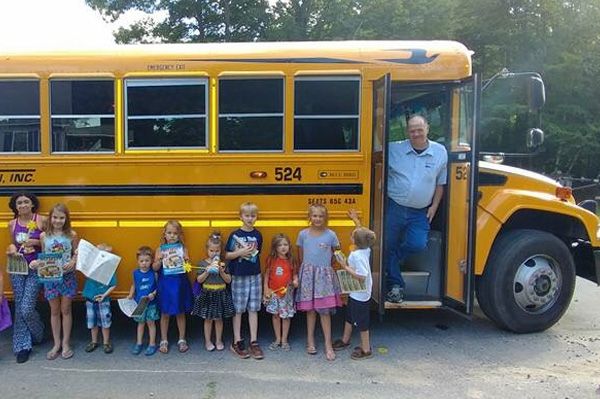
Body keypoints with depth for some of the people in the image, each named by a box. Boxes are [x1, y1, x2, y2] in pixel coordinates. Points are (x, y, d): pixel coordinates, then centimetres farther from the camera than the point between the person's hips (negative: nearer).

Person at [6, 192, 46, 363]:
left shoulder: (41, 220, -6)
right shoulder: (12, 224, 5)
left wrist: (38, 242, -15)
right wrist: (12, 249, -3)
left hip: (35, 269, -3)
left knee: (27, 308, -9)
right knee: (19, 308, 6)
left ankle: (37, 335, 21)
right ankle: (22, 346, 16)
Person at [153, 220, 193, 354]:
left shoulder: (183, 248, -2)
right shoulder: (160, 249, -1)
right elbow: (155, 268, -3)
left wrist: (186, 260, -21)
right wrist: (159, 259, -20)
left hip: (180, 284, 0)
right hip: (165, 285, 0)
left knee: (180, 313, 12)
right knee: (165, 313, 10)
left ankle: (182, 340, 26)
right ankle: (164, 341, 24)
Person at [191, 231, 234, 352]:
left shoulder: (223, 264, 0)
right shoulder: (203, 263, -2)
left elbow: (229, 280, -1)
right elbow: (199, 280, -5)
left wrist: (222, 272, -16)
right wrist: (207, 271, -17)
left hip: (221, 294, 1)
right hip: (207, 294, -1)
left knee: (219, 319, 10)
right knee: (208, 319, 7)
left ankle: (218, 340, 24)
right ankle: (208, 341, 21)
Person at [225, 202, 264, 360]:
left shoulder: (257, 235, 4)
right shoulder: (235, 235, -5)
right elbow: (227, 255, -3)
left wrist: (251, 252, -4)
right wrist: (240, 253, -17)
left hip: (255, 276, 3)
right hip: (239, 277, -3)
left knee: (253, 309, 6)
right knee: (238, 310, 5)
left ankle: (254, 342, 13)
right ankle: (237, 342, 14)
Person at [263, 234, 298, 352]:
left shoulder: (291, 260, -2)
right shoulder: (271, 259, -2)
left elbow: (295, 273, 5)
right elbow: (267, 274, 3)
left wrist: (295, 281, -15)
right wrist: (266, 289, -1)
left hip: (287, 292, 0)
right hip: (273, 292, 0)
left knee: (286, 316, 4)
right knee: (275, 315, 8)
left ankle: (284, 340, 18)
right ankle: (277, 339, 22)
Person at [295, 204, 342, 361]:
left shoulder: (331, 235, -3)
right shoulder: (303, 234, -1)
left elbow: (335, 255, 7)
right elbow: (300, 256, 8)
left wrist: (325, 266, 1)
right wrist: (307, 269, 5)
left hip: (324, 275, -1)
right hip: (308, 275, 1)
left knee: (324, 310, -1)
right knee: (310, 309, 10)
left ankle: (328, 345, 7)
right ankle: (310, 341, 23)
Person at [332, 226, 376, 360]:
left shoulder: (357, 256, -30)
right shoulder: (365, 250, -5)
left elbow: (361, 276, -34)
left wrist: (345, 266, -27)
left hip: (359, 295, -10)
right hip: (355, 292, 10)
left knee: (361, 321, 7)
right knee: (349, 316, 25)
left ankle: (366, 350, 23)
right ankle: (345, 340, 45)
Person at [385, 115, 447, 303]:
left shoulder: (440, 152, 1)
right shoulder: (394, 149, -5)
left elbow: (440, 183, 10)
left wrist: (434, 206, 6)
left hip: (420, 213, 1)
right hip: (394, 207, -1)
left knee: (418, 244, -12)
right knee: (389, 246, 4)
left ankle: (391, 261, 19)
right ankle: (395, 285, 21)